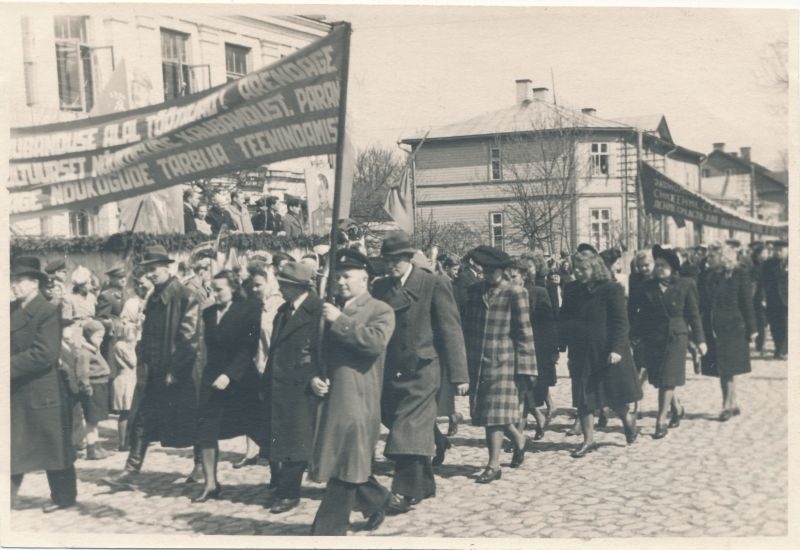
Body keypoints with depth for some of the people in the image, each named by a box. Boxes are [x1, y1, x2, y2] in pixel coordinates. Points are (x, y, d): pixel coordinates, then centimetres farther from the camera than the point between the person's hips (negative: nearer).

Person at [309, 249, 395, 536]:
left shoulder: (381, 310, -2)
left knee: (344, 469, -5)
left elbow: (375, 341, -22)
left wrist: (340, 321, -18)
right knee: (346, 467, 13)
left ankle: (327, 532, 1)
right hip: (331, 398, 7)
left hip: (359, 401, -7)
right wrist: (315, 377, 5)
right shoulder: (332, 310, 19)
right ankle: (376, 501, 36)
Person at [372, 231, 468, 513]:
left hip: (422, 371, -5)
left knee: (410, 432, -10)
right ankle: (424, 484, 34)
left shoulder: (434, 284, -4)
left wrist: (458, 374, -10)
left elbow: (450, 330, -6)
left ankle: (405, 492, -5)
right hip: (391, 372, 5)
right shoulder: (380, 287, 9)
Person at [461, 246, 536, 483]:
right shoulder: (475, 290, 9)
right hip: (477, 363, 5)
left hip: (503, 363, -5)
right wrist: (464, 361, 10)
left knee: (496, 413, -6)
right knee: (484, 411, 10)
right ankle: (517, 438, 35)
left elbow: (524, 334, -6)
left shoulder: (515, 293, -6)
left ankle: (494, 464, 3)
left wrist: (525, 370, -10)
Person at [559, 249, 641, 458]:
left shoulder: (611, 289, -9)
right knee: (583, 398, 5)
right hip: (581, 353, 5)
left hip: (606, 352, -5)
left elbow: (620, 322, -12)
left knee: (612, 395, 4)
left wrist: (616, 349, -20)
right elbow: (564, 323, 12)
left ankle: (627, 419, 35)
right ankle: (588, 440, 15)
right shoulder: (573, 292, 8)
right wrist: (560, 347, 6)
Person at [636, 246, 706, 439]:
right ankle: (676, 409, 33)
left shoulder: (685, 285, 0)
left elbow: (693, 314, 4)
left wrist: (699, 339, 3)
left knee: (667, 380, -7)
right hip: (652, 339, 3)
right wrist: (637, 336, 5)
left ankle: (661, 421, -3)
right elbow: (641, 314, 9)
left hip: (675, 338, -3)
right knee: (658, 380, 8)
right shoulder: (647, 287, 6)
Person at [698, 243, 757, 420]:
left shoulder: (739, 275, -5)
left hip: (732, 328, -5)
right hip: (712, 329, 5)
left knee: (727, 369, -5)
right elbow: (701, 304, 10)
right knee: (722, 370, 9)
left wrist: (751, 329, -5)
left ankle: (727, 405, 4)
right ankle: (733, 404, 20)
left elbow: (747, 303, -4)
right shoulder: (706, 276, 7)